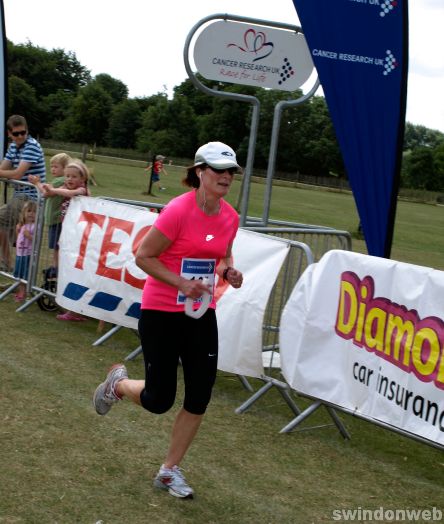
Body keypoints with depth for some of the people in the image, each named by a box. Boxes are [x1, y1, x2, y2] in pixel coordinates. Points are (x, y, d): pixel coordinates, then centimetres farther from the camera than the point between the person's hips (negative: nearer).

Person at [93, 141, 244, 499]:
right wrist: (182, 283, -24)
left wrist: (229, 272, -5)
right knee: (159, 400, 0)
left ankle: (170, 471, 21)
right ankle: (118, 383, 36)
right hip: (161, 312, -6)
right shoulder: (178, 210, -19)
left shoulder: (230, 217, 0)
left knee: (200, 396, 2)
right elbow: (143, 257, -14)